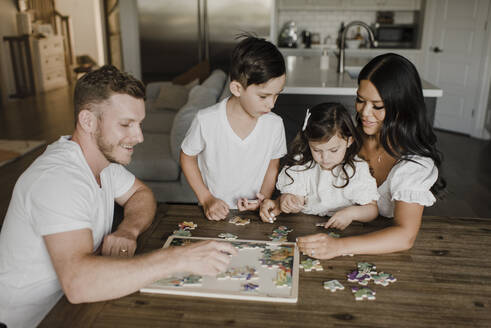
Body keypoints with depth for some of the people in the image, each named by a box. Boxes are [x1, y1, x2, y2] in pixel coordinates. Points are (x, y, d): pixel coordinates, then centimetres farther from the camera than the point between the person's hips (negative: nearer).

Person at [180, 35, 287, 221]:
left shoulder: (275, 124, -6)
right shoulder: (206, 121, -14)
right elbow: (187, 157, 1)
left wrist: (264, 198, -6)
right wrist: (206, 199, -6)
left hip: (252, 213, 2)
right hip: (214, 212, -1)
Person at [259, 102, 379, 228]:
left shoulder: (358, 170, -7)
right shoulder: (300, 164, -1)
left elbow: (373, 209, -6)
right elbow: (298, 201, 0)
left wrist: (351, 213, -26)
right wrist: (285, 199, -23)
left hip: (341, 231, -1)